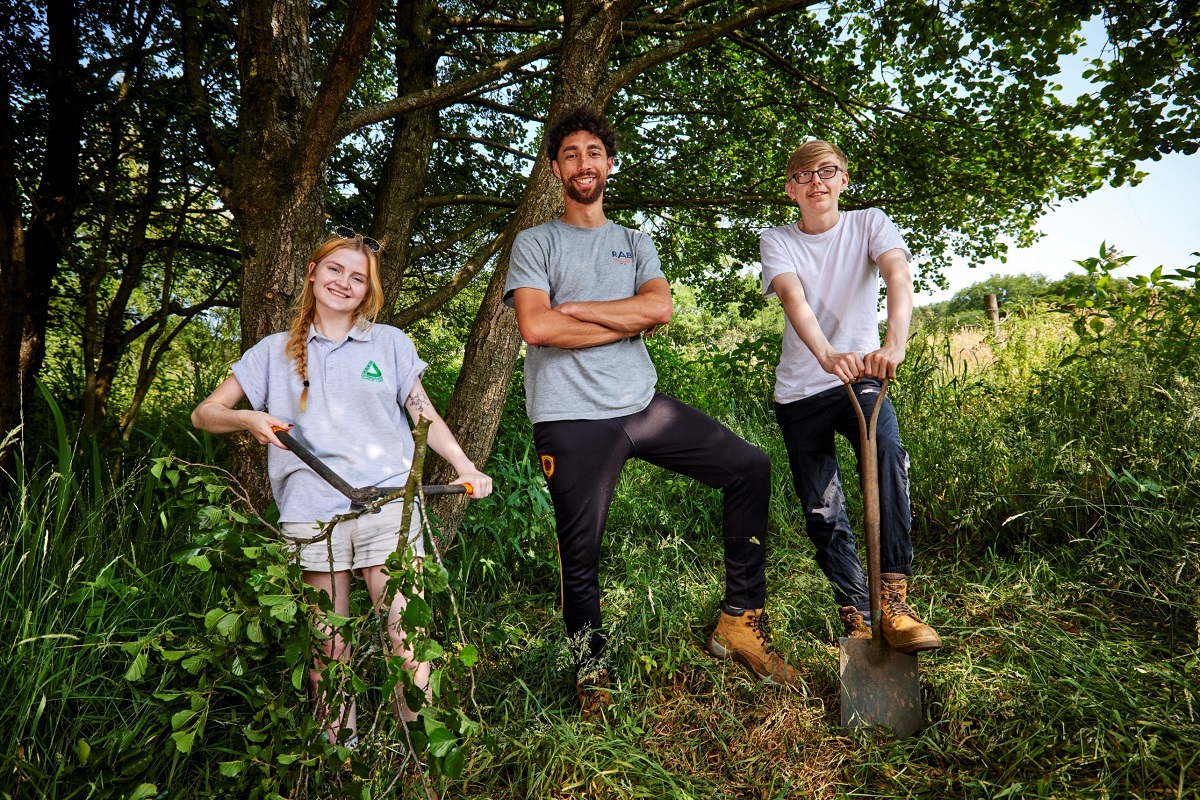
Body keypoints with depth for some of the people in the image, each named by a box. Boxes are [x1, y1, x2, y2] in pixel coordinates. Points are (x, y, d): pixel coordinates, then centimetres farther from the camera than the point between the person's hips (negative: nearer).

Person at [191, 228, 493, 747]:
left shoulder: (391, 343, 13)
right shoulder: (277, 351, 14)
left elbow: (426, 417, 15)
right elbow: (204, 414, 14)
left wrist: (466, 469, 2)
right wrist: (249, 419, -8)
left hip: (387, 505, -1)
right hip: (310, 514, 1)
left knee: (406, 636, -6)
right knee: (326, 650, 5)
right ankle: (338, 750, 19)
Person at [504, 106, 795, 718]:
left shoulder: (635, 244, 17)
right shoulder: (535, 243, 6)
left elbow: (659, 307, -3)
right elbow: (535, 326, -12)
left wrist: (574, 307, -9)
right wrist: (625, 322, -5)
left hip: (643, 404, 4)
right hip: (572, 419, -4)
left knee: (748, 467, -2)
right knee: (579, 556, 1)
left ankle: (739, 620, 8)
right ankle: (590, 666, 26)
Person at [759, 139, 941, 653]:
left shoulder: (869, 223, -2)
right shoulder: (777, 241, -2)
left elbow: (898, 275, -23)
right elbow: (794, 299, -22)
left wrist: (895, 343, -44)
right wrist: (826, 356, -43)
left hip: (860, 378, -1)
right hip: (799, 391, 2)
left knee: (888, 454, -32)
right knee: (823, 515, 2)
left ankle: (894, 600, -27)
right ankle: (857, 618, 20)